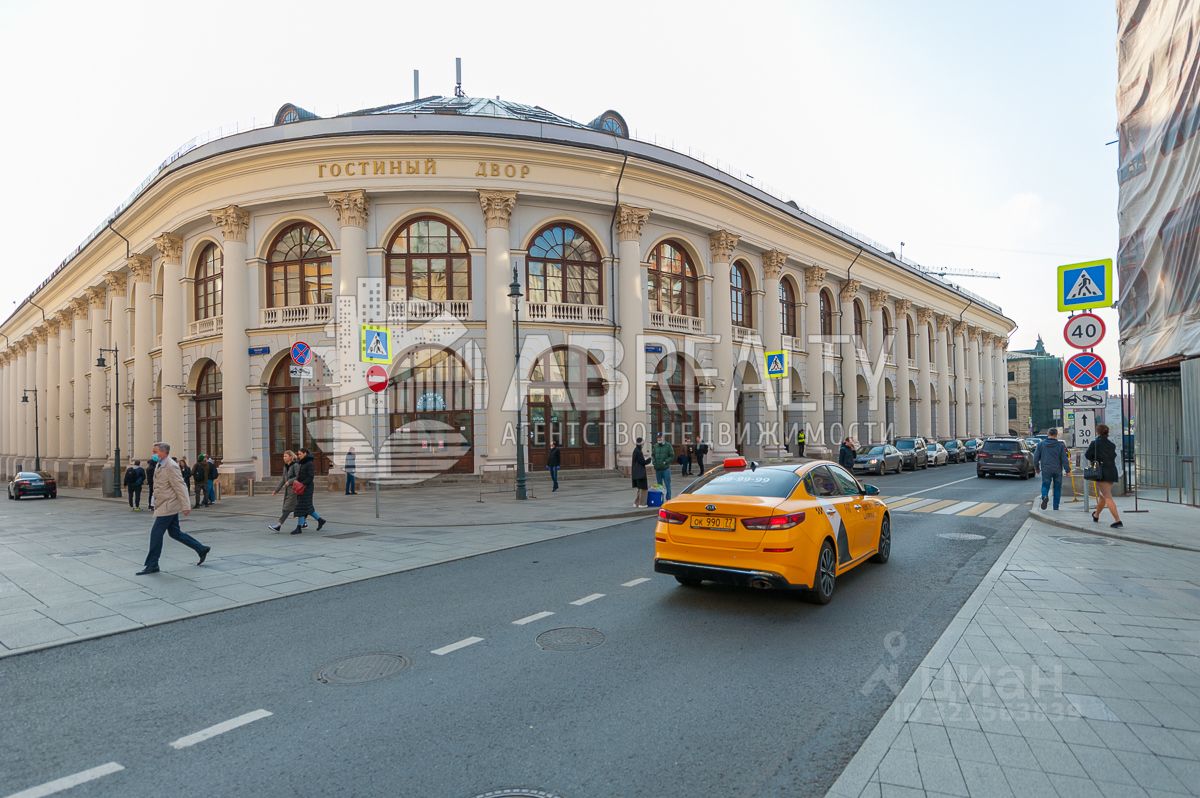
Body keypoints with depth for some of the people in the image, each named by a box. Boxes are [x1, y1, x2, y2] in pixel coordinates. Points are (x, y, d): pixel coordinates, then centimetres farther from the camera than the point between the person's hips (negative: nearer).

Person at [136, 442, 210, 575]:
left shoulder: (171, 466, -18)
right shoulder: (159, 465, 12)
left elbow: (180, 487, -20)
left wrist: (185, 506, -21)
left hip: (169, 506, -10)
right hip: (166, 505, 10)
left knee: (156, 533, -5)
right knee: (175, 533, 13)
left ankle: (151, 565, 5)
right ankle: (202, 549, 20)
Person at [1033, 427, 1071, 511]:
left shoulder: (1041, 444, 1)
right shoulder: (1061, 445, -3)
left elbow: (1036, 458, 4)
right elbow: (1064, 459, -7)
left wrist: (1036, 468, 17)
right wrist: (1067, 470, 0)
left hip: (1046, 470, 0)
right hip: (1057, 470, 0)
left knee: (1045, 485, 8)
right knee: (1057, 488, 11)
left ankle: (1045, 497, -26)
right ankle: (1056, 507, 13)